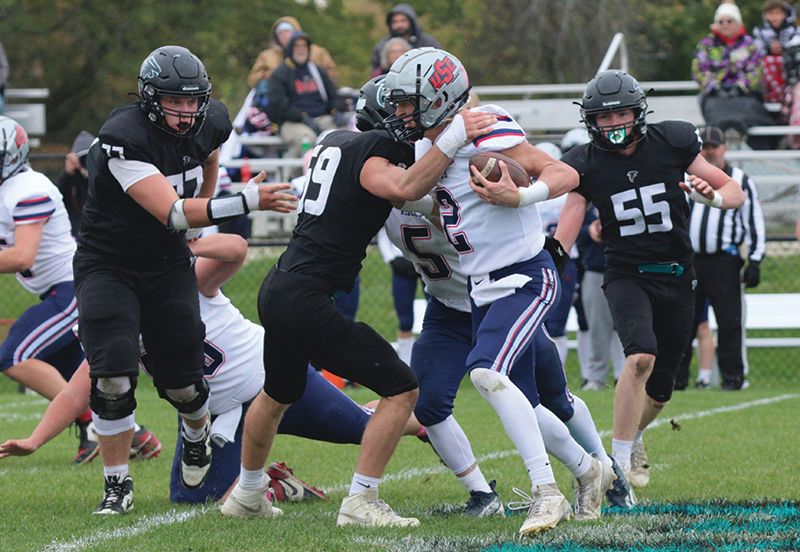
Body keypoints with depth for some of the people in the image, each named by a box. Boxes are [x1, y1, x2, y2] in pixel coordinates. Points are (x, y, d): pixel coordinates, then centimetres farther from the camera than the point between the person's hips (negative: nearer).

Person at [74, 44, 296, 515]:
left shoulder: (209, 123, -8)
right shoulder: (123, 139, -29)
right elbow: (172, 213, -36)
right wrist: (245, 202, -43)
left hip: (169, 264, 5)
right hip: (108, 265, -5)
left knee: (182, 382, 5)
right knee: (113, 378, -17)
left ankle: (197, 435, 41)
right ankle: (118, 486, 0)